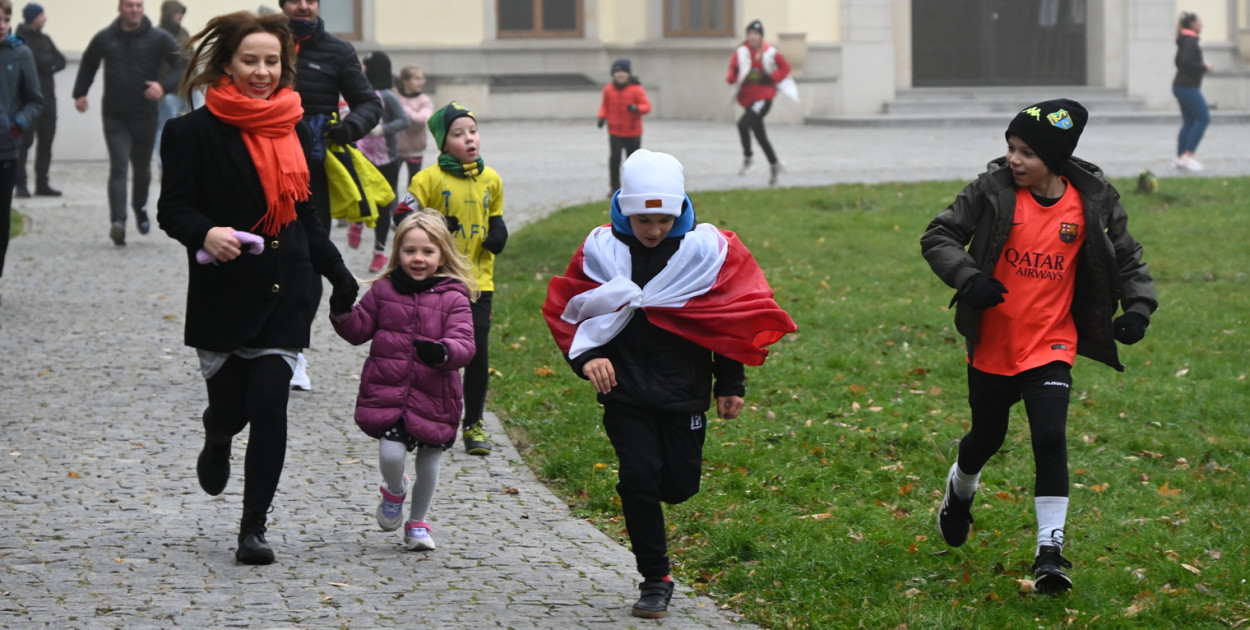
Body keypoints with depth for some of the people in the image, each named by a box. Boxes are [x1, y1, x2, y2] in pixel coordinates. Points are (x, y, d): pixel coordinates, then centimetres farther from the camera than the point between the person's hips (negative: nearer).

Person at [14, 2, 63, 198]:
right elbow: (35, 60, -18)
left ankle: (42, 183, 12)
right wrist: (51, 62, -4)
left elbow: (61, 61, 8)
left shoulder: (44, 39, 16)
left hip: (48, 97, 7)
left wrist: (46, 64, -9)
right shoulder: (22, 40, -6)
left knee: (46, 142, 7)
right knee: (25, 141, -7)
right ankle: (21, 184, -5)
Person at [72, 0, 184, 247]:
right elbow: (88, 64, 21)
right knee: (118, 167, -14)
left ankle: (140, 207, 43)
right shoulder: (104, 39, 3)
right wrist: (80, 93, 14)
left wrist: (164, 85, -24)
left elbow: (182, 65, -8)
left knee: (142, 168, 15)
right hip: (115, 118, 0)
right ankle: (117, 221, -24)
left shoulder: (159, 39, -3)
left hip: (146, 116, 0)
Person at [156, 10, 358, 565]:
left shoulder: (294, 129, 12)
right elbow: (173, 208, -7)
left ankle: (254, 529, 0)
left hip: (284, 293, 3)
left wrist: (340, 278, 19)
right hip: (223, 294, -3)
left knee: (269, 406, -5)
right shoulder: (194, 132, -4)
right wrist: (205, 234, -28)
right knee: (229, 407, 5)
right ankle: (216, 446, 44)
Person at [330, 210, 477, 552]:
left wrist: (442, 351, -33)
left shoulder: (453, 298, -3)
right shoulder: (383, 290, 6)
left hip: (432, 396, 0)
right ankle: (395, 491, 23)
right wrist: (342, 314, -9)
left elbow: (464, 344, -11)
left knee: (429, 460, 10)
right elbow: (359, 329, 13)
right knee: (391, 453, -14)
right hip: (386, 391, 1)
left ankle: (418, 521, 33)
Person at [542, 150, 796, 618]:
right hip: (624, 391, 0)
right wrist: (586, 357, -14)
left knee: (680, 486, 3)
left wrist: (730, 385, 6)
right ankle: (655, 580, 6)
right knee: (639, 478, -8)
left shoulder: (708, 248, -4)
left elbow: (734, 314, 5)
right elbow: (567, 309, 5)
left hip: (684, 391, 0)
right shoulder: (601, 250, -4)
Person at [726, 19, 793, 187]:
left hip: (764, 97, -4)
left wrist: (772, 78, -8)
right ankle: (774, 164, 28)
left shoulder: (770, 53, -5)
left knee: (743, 123, -25)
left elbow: (785, 67, 7)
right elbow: (730, 78, 2)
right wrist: (733, 74, -22)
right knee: (760, 134, 11)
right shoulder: (740, 52, 1)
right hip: (747, 98, 4)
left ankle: (747, 156, -6)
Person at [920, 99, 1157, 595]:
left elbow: (1125, 256, 7)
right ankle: (959, 493, 51)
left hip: (1050, 345, -1)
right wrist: (968, 277, -23)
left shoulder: (1090, 201, -6)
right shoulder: (993, 191, -10)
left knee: (1050, 438, -15)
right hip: (992, 345, 1)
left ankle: (1050, 550, -9)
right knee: (987, 437, 17)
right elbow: (938, 236, -6)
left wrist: (1139, 305, -8)